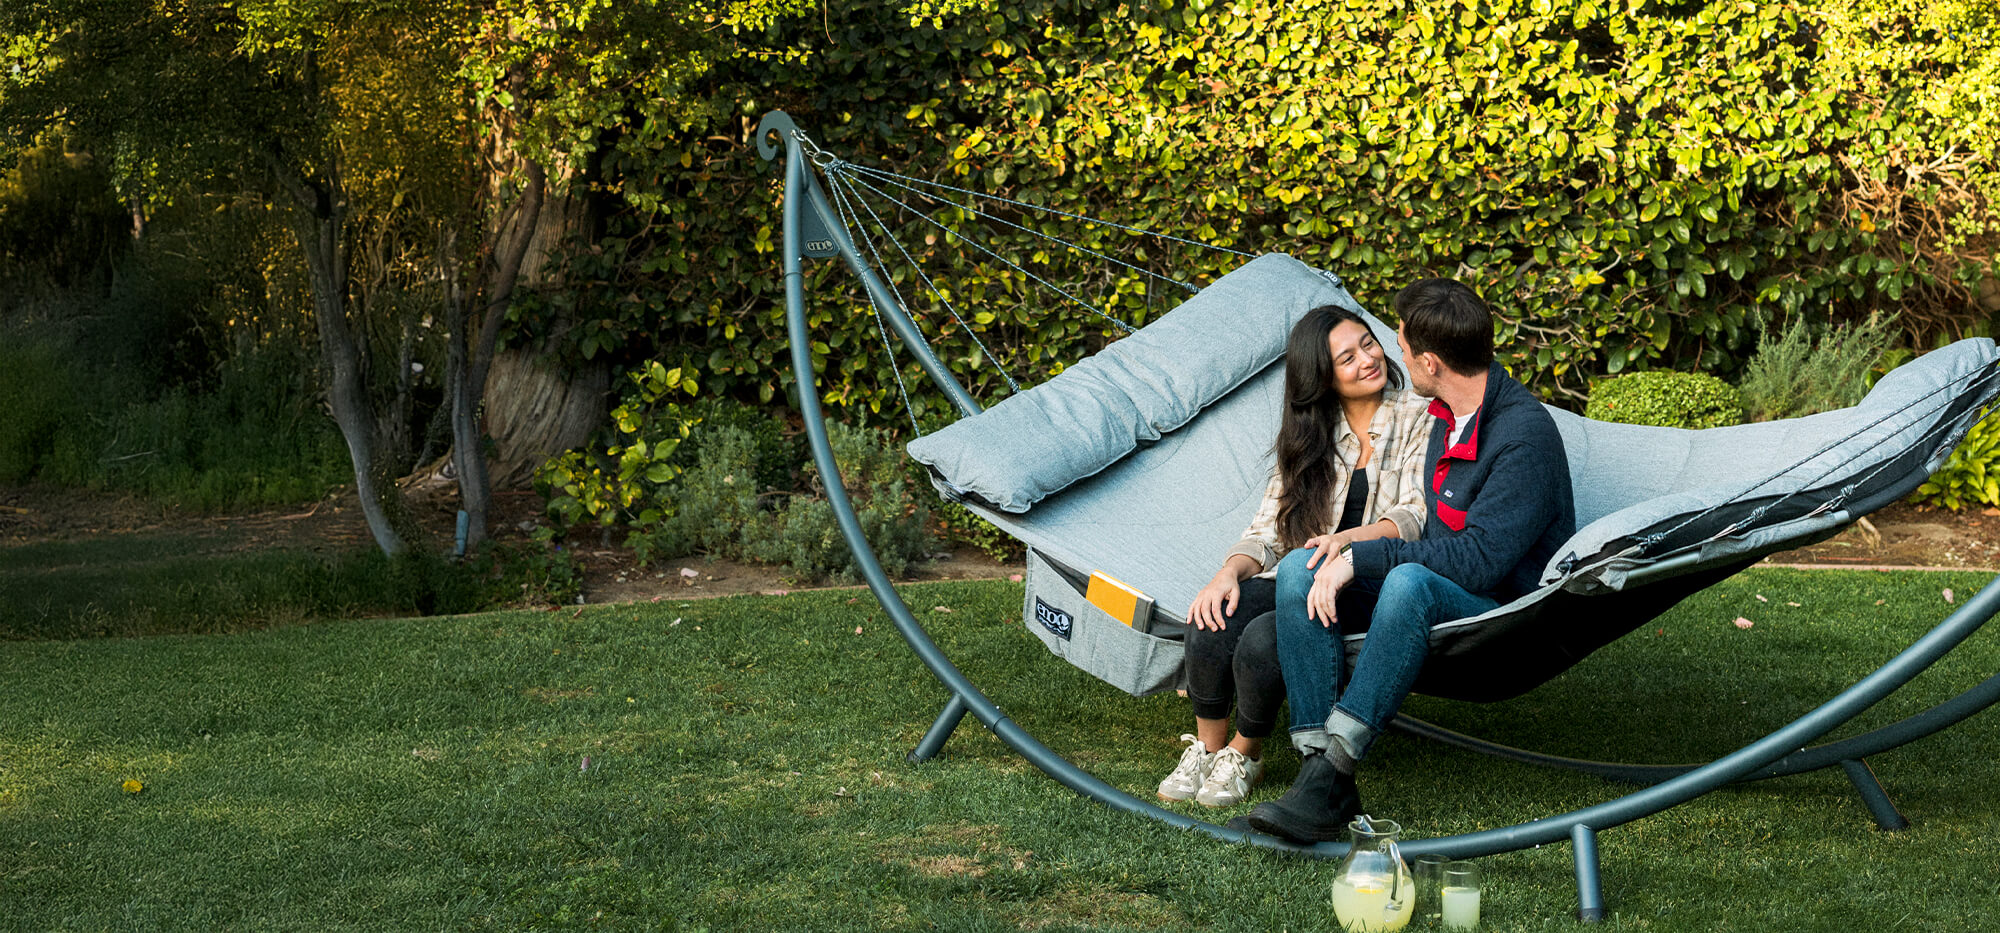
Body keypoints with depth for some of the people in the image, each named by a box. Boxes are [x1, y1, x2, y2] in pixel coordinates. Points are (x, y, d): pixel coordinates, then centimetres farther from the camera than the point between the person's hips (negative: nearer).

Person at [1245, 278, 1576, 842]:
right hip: (1441, 593, 9)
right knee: (1301, 567, -14)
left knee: (1410, 582, -39)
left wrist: (1362, 558, -23)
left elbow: (1477, 559, -26)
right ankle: (1320, 767, -25)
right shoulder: (1447, 417, 9)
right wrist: (1352, 549, 6)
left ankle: (1333, 770, -37)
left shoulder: (1525, 436, -20)